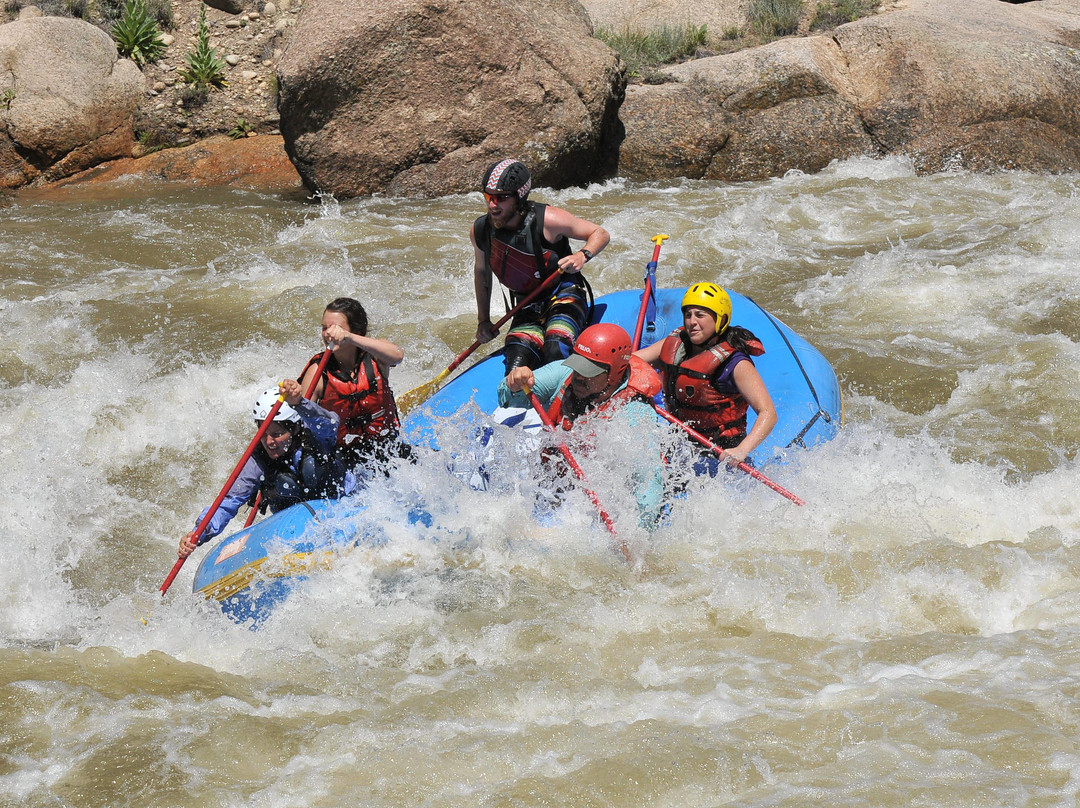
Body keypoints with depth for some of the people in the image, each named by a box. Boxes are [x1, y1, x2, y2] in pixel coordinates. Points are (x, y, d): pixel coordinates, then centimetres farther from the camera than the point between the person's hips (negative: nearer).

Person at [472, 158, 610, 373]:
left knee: (555, 354, -33)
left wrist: (582, 256, -28)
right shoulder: (480, 231, -4)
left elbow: (600, 234, -7)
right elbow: (482, 272, 18)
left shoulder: (546, 220, -18)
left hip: (564, 298, -4)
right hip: (528, 311, 4)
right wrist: (483, 320, 17)